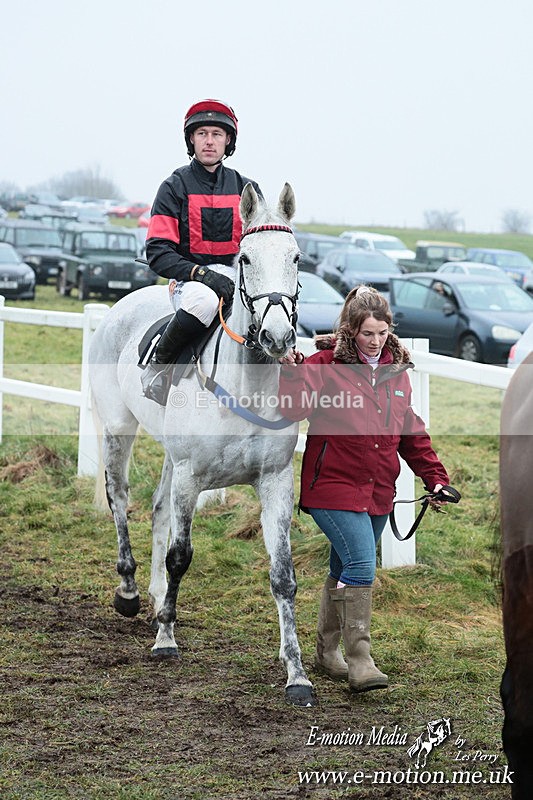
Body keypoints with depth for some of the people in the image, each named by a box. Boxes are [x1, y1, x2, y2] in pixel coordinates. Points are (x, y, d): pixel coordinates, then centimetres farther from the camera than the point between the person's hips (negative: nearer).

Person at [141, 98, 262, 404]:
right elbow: (158, 253, -5)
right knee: (204, 299, -40)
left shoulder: (247, 189, 14)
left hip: (237, 275, 4)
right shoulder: (175, 187, 3)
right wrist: (200, 273, -21)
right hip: (189, 277, -3)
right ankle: (159, 365, -18)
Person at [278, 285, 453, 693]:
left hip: (378, 491, 6)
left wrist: (435, 477, 13)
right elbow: (294, 408, -16)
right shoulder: (327, 363, -7)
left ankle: (328, 651, 30)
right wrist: (292, 372, -31)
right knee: (362, 566, -17)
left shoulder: (396, 371, 11)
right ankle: (360, 661, -15)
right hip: (334, 487, -6)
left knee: (344, 571, 17)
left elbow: (411, 432, 17)